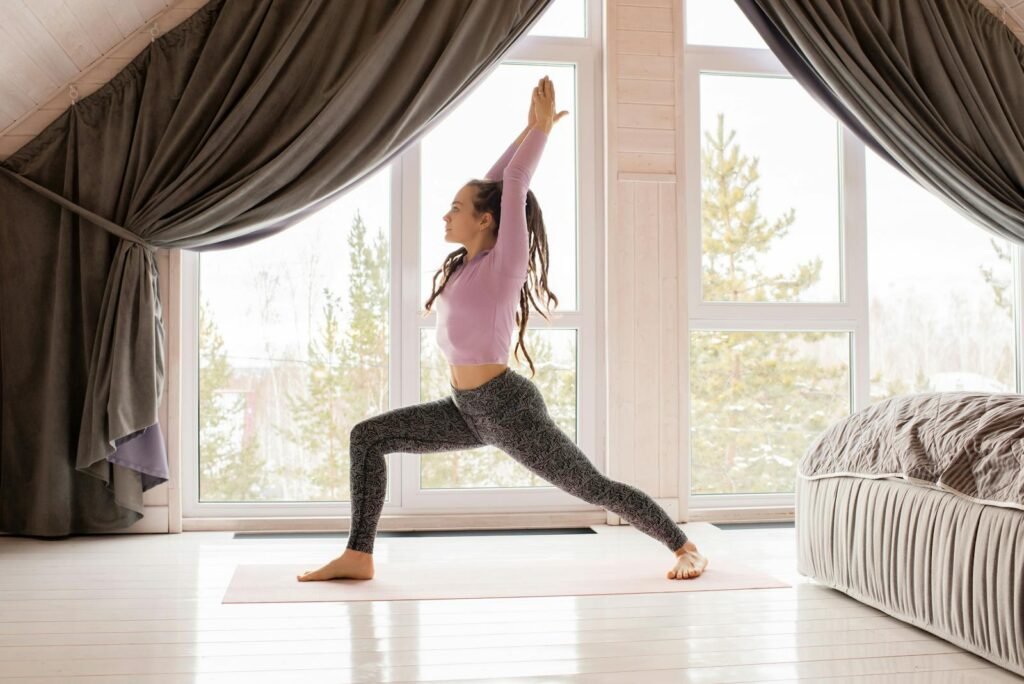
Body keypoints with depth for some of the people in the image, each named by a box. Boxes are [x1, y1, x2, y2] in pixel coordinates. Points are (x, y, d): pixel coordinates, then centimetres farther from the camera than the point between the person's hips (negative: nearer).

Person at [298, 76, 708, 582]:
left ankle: (685, 547, 20)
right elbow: (491, 185, 13)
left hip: (508, 408, -8)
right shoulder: (467, 264, 8)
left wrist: (542, 127, -3)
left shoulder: (504, 266, -13)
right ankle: (358, 556, 3)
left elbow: (513, 183, -13)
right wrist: (530, 128, 17)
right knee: (367, 436, 1)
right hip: (468, 409, 8)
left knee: (594, 488, 1)